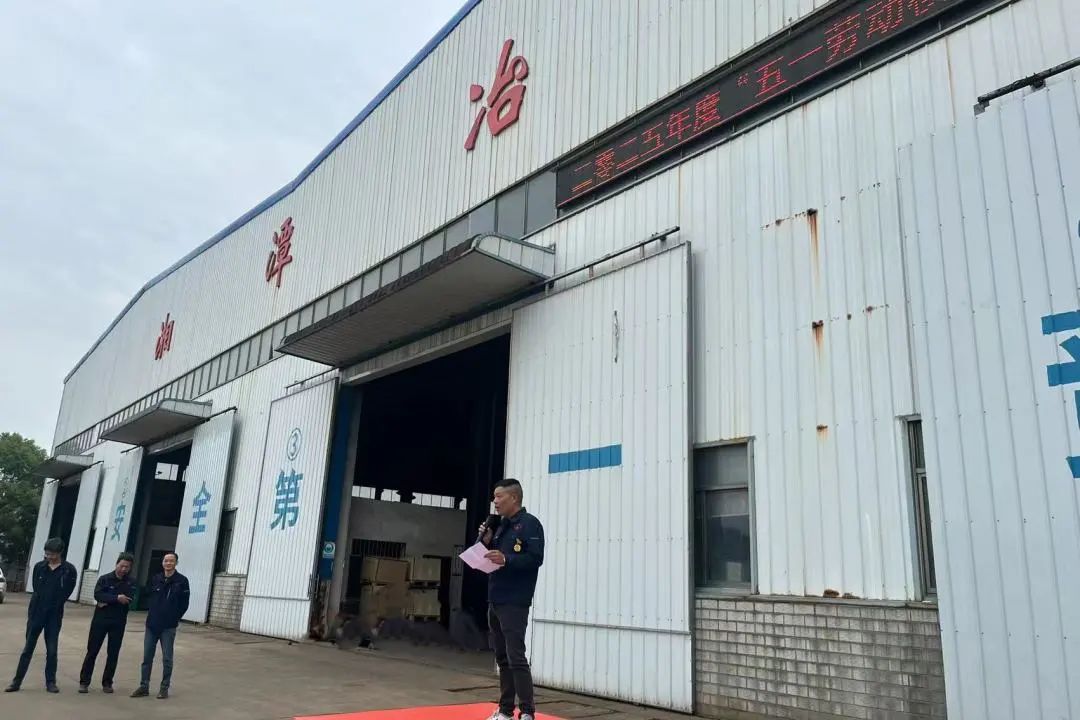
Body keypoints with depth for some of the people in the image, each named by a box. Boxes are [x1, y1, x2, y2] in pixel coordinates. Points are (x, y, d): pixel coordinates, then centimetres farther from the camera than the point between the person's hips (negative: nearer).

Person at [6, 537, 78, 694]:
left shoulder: (69, 570, -6)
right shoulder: (39, 567, 1)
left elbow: (65, 593, -3)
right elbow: (36, 589, 4)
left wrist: (52, 607, -3)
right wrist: (38, 607, 0)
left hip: (54, 616, -2)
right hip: (36, 613, 2)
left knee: (52, 650, 5)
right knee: (28, 648, 7)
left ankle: (50, 682, 14)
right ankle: (17, 681, 16)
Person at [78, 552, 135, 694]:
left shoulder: (131, 583, 1)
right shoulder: (105, 579, -1)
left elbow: (128, 599, -14)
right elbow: (97, 595, -17)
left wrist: (108, 601, -18)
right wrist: (116, 598, -25)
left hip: (118, 623, 1)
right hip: (100, 620, -1)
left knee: (113, 653, 5)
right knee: (92, 651, 3)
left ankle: (107, 682, 16)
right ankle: (84, 682, 13)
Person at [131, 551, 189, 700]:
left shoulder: (181, 581, -6)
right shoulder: (156, 579, 5)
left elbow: (184, 603, -3)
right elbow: (148, 597, 15)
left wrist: (175, 618, -2)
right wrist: (154, 612, 5)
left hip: (169, 627, -4)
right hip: (152, 624, 4)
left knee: (167, 659, 2)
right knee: (147, 657, 8)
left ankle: (164, 688, 12)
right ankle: (144, 687, 19)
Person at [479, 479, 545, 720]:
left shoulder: (529, 524, -8)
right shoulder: (501, 526, 16)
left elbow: (536, 558, -18)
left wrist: (506, 559, -28)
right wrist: (486, 542, 1)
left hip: (514, 603, -8)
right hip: (495, 601, 8)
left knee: (516, 657, -9)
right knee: (502, 658, 13)